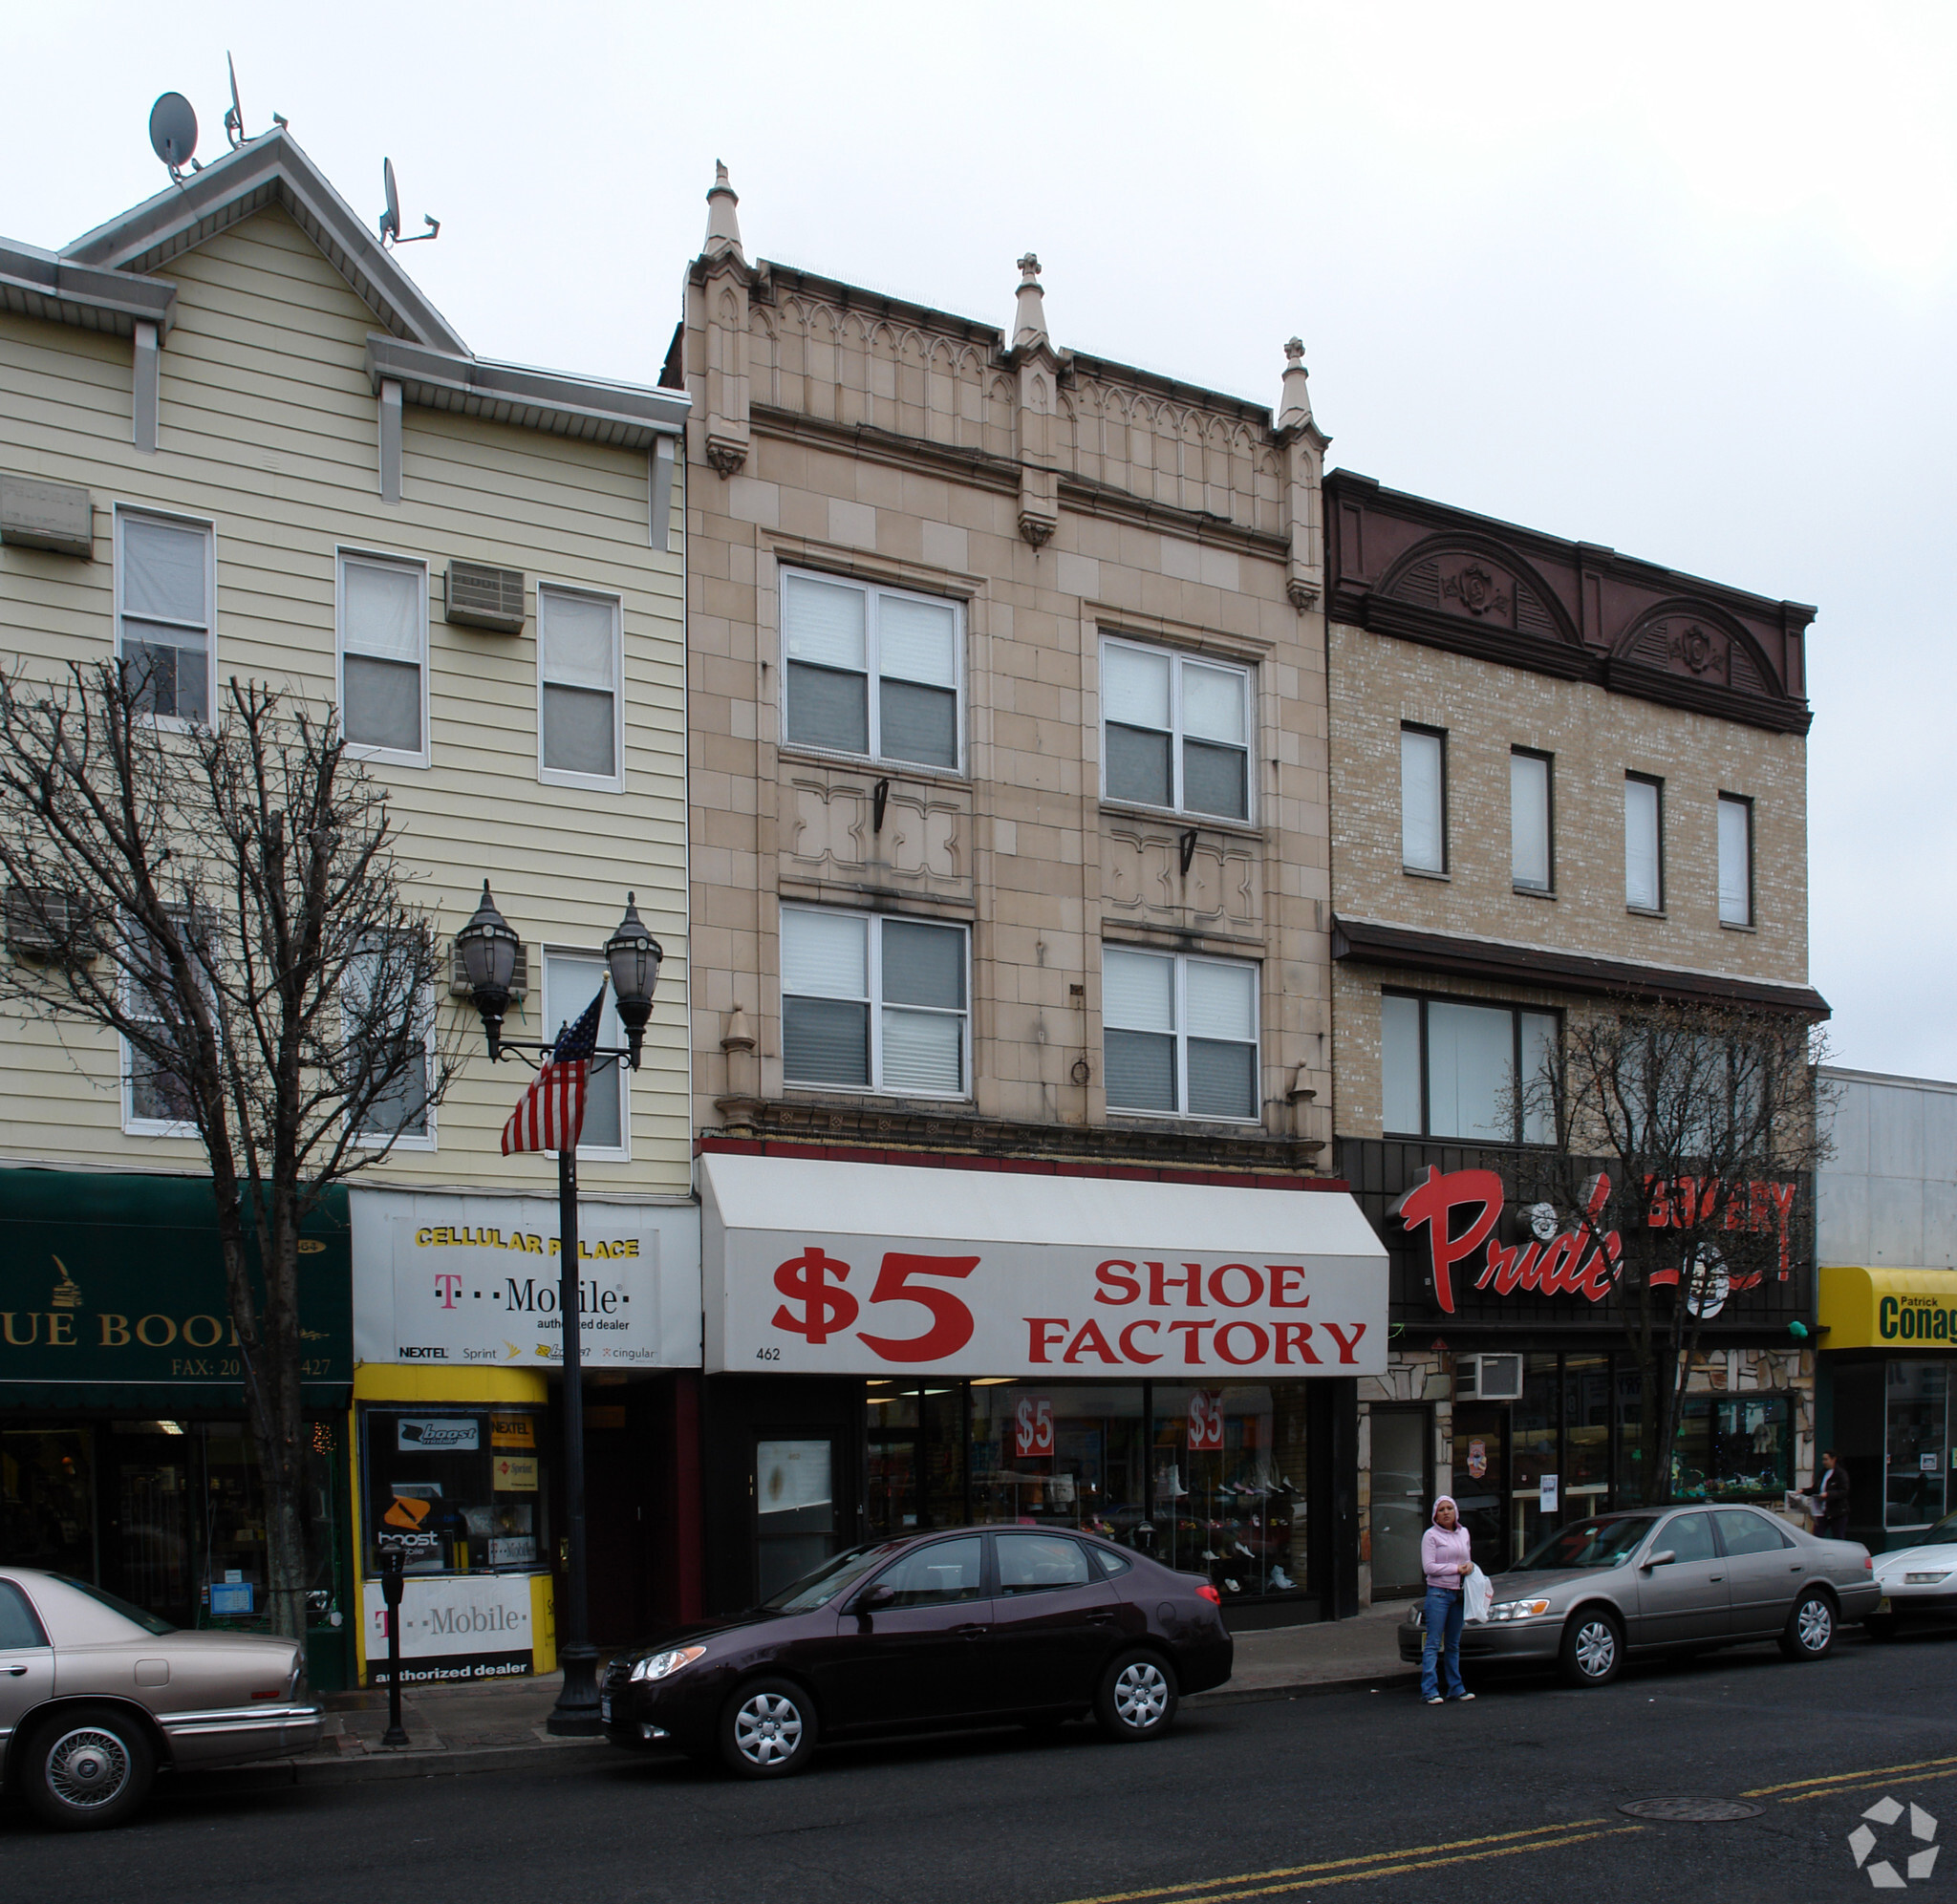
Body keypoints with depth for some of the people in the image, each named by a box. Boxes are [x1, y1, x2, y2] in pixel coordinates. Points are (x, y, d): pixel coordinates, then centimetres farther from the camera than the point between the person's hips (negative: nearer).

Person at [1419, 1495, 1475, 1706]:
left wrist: (1470, 1566, -1)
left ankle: (1456, 1688, 17)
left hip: (1458, 1593, 6)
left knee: (1454, 1644, 12)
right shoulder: (1431, 1535, -5)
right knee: (1433, 1643, -8)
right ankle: (1430, 1690, -9)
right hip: (1438, 1592, -6)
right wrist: (1456, 1568, -15)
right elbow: (1428, 1567, -12)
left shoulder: (1463, 1533, 13)